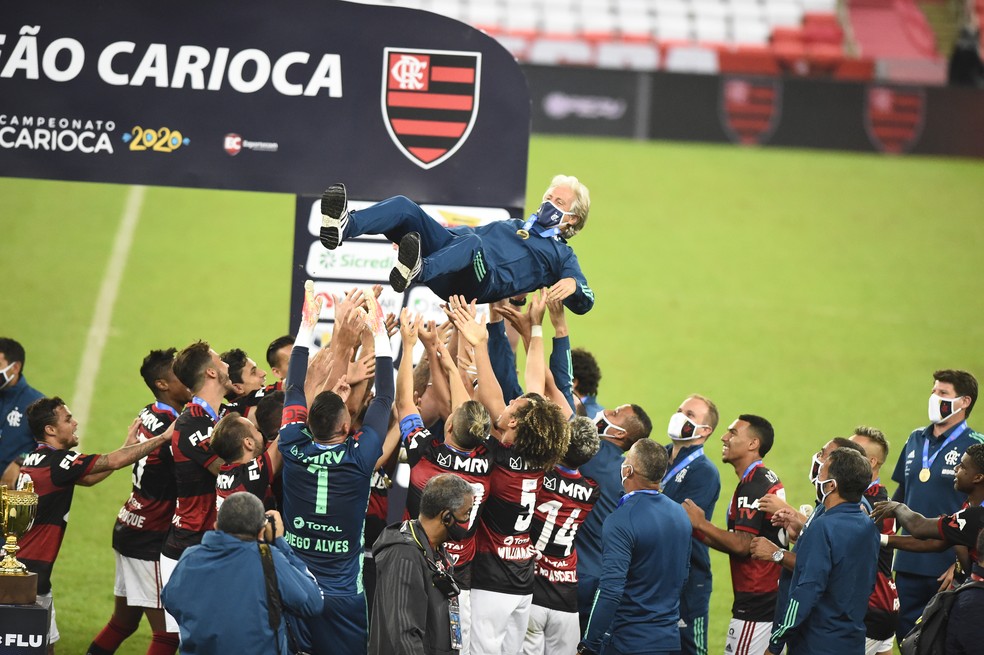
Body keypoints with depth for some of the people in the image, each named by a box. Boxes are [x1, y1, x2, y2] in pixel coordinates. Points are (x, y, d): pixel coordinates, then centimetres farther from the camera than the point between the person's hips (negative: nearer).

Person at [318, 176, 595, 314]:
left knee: (472, 243, -42)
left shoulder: (561, 254, 23)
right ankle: (342, 227, -47)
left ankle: (416, 269, -72)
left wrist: (573, 284, -12)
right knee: (404, 207, -18)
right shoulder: (514, 226, 41)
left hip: (483, 282, -6)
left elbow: (584, 303, 12)